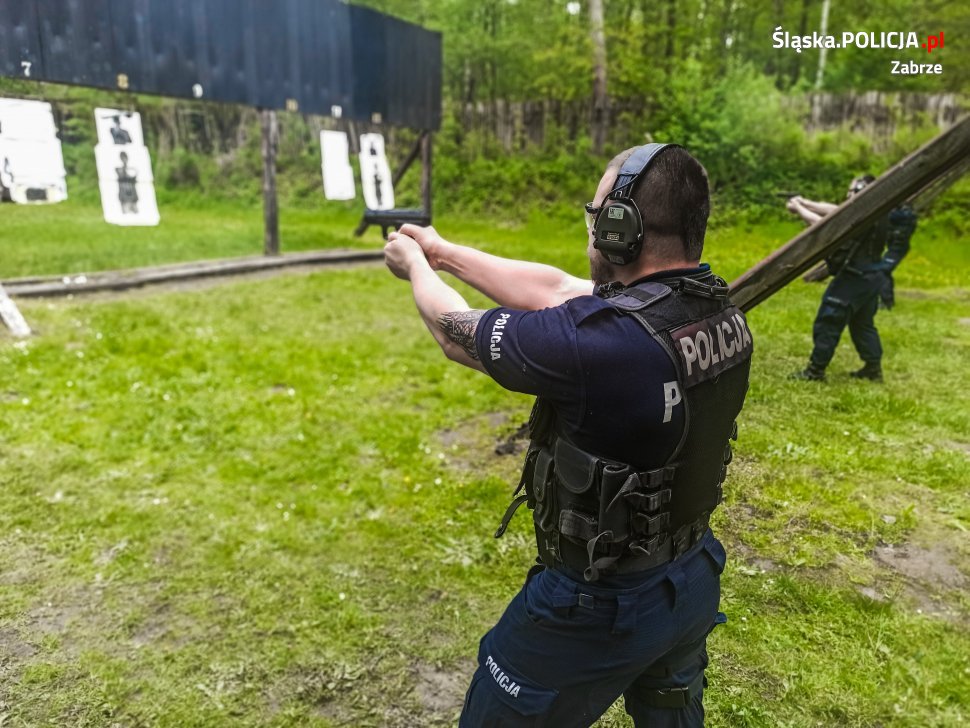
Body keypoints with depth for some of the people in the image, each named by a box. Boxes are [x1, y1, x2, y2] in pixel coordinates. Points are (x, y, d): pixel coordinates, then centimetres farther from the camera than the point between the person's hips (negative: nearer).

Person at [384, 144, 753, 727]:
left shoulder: (596, 340, -34)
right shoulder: (720, 311, -8)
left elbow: (460, 335, -15)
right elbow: (554, 290, 0)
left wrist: (416, 266, 5)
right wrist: (444, 252, 7)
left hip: (598, 609, -7)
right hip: (694, 581, 7)